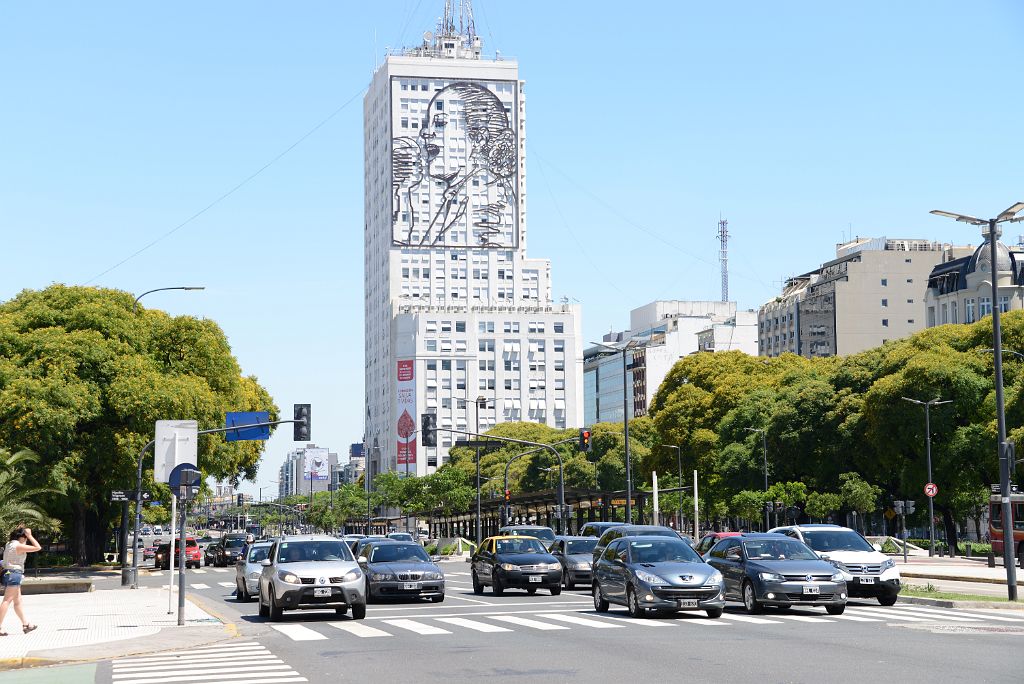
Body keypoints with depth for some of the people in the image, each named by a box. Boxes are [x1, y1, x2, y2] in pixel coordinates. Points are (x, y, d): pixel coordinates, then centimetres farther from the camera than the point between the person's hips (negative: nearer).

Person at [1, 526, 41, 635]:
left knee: (18, 601, 15)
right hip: (14, 574, -10)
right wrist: (30, 536, -7)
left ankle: (25, 624, 22)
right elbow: (38, 547, -14)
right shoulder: (19, 546, -14)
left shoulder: (9, 544, 12)